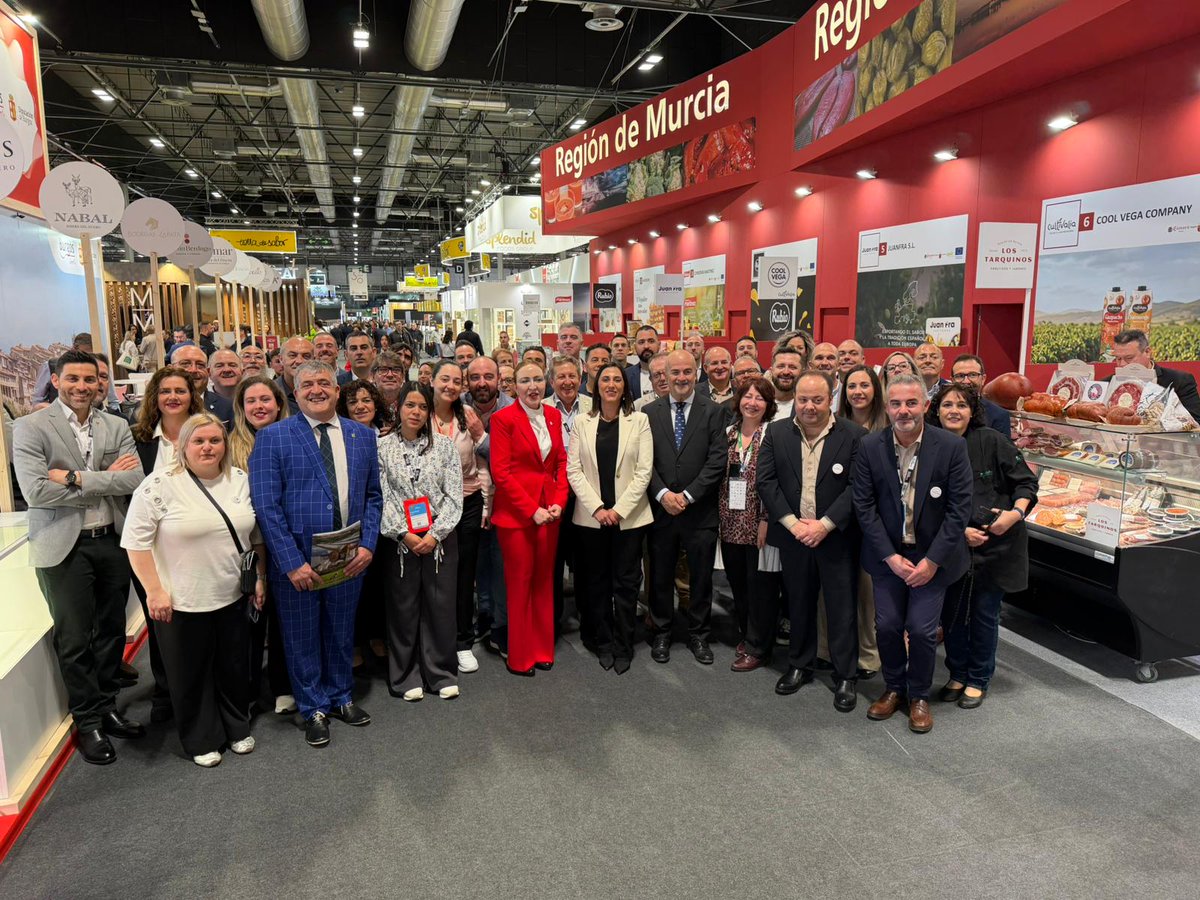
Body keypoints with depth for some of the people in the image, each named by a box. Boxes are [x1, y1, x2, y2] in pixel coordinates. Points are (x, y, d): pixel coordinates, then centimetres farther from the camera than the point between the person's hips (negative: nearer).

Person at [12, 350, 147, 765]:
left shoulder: (116, 426, 5)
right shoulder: (30, 427, -6)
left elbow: (135, 480, -8)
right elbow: (36, 491, -17)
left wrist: (76, 478, -16)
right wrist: (107, 480, -13)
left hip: (112, 541, 4)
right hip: (64, 547, -3)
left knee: (112, 630, 14)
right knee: (74, 638, 7)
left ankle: (107, 707, 32)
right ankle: (88, 722, 22)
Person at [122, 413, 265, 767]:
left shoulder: (242, 481, 2)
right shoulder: (159, 485, -12)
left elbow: (257, 535, 10)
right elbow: (136, 541, -11)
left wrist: (261, 578, 7)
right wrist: (154, 591, -14)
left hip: (233, 597, 4)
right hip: (182, 603, -4)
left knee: (234, 667, 17)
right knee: (191, 674, 11)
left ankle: (237, 728, 36)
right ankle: (201, 740, 29)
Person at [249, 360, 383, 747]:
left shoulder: (362, 435, 4)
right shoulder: (273, 437, -7)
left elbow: (372, 496, 7)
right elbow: (267, 506, -12)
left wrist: (367, 544, -6)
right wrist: (293, 562, -17)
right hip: (296, 562, -3)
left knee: (341, 632, 19)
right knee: (302, 637, 13)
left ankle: (341, 697, 40)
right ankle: (314, 709, 32)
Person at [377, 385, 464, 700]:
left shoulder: (444, 444, 3)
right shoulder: (383, 447, 1)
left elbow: (454, 495, -2)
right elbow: (382, 497, -3)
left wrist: (434, 535, -10)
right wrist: (404, 534, -12)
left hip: (440, 539, 1)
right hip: (398, 540, 0)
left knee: (441, 605, 5)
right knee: (402, 606, 6)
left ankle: (442, 674, 20)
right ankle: (406, 677, 21)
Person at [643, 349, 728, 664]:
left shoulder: (713, 411, -1)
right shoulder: (650, 412, 3)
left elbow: (717, 460, -7)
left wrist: (687, 495, -13)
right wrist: (663, 494, -14)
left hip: (700, 510, -1)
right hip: (660, 509, 1)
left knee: (701, 577, 11)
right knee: (660, 577, 11)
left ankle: (698, 635, 28)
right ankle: (661, 633, 28)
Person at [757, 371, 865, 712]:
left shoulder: (854, 436, -6)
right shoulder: (777, 433, 2)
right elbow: (766, 481, -3)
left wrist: (824, 525, -17)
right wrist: (792, 523, -12)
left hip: (836, 537, -2)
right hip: (793, 535, 3)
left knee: (842, 608, 6)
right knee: (799, 603, 15)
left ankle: (845, 676, 21)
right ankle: (800, 665, 32)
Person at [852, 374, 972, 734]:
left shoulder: (952, 446, -11)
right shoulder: (870, 447, -7)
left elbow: (959, 508, -10)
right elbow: (864, 505, -5)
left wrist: (932, 561, -13)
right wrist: (890, 557, -10)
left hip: (932, 555, -1)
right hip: (887, 554, 2)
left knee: (922, 630, 0)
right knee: (887, 625, 6)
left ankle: (919, 695, 24)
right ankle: (894, 687, 31)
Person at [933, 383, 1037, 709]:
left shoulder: (992, 441, -8)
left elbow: (1026, 481, -2)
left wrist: (1015, 512, -18)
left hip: (995, 544, -2)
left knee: (984, 614, 8)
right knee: (952, 612, 9)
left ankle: (978, 680, 26)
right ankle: (957, 674, 29)